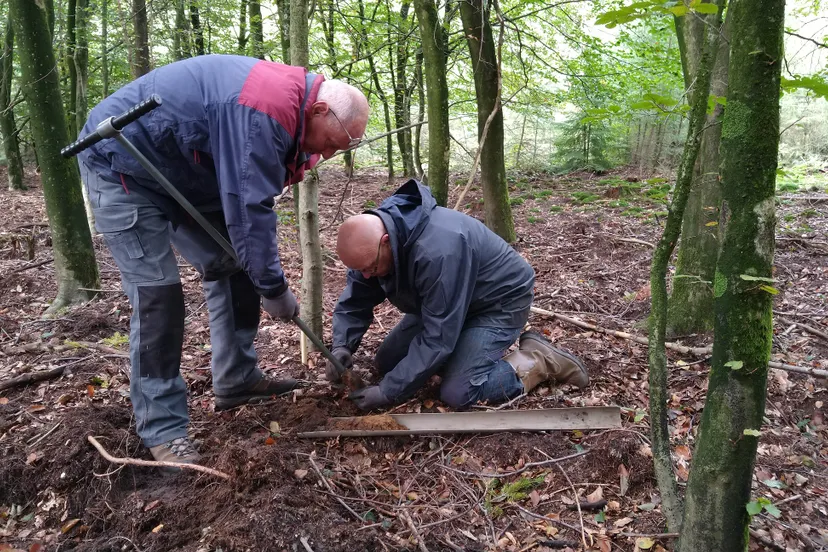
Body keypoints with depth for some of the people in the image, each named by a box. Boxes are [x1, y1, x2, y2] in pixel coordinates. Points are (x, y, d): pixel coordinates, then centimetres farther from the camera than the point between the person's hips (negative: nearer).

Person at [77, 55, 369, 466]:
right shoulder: (263, 110, -31)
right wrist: (273, 287, -23)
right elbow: (249, 209, -32)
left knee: (231, 265, 7)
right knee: (157, 292, -15)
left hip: (180, 172, 10)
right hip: (121, 165, -10)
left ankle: (237, 380, 17)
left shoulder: (287, 98, 2)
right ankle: (162, 428, -4)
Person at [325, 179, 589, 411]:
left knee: (457, 393, -23)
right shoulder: (370, 243, -15)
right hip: (440, 304, 9)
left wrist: (387, 392, -30)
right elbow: (353, 302, -3)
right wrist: (342, 346, -22)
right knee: (386, 363, 5)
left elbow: (437, 337, -35)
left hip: (499, 299, -8)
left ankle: (540, 360, -2)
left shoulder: (437, 251, -40)